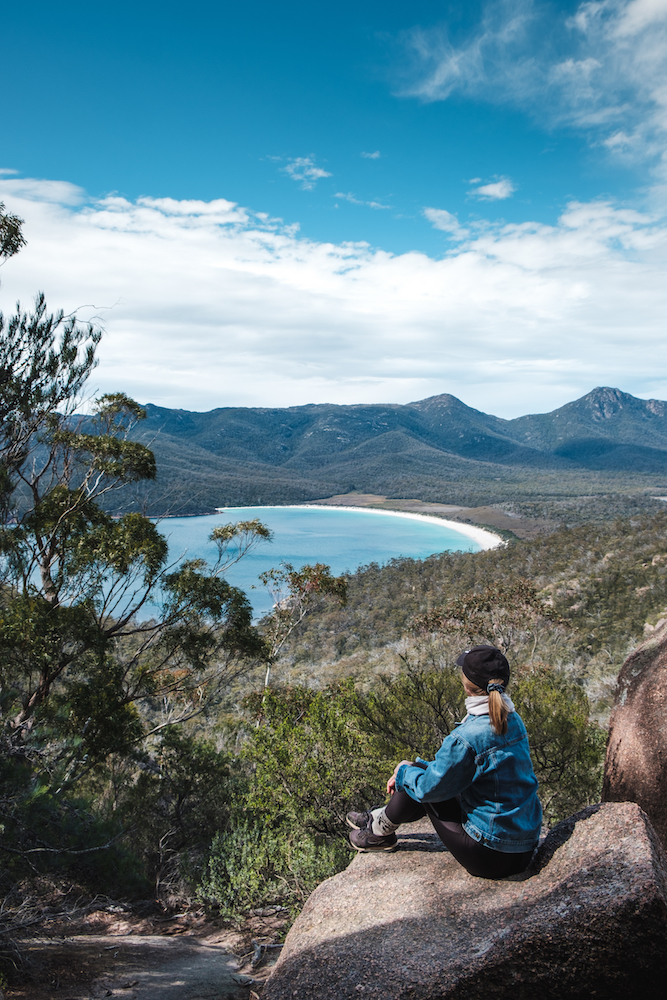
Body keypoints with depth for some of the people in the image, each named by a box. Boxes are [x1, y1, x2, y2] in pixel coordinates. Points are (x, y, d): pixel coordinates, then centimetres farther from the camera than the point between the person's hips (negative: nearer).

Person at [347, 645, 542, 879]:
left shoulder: (466, 738, -26)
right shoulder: (512, 720, 1)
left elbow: (430, 787, -13)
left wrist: (405, 771, 8)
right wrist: (414, 769, 17)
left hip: (492, 857, -8)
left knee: (422, 783, 5)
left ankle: (380, 832, 28)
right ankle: (379, 818, 37)